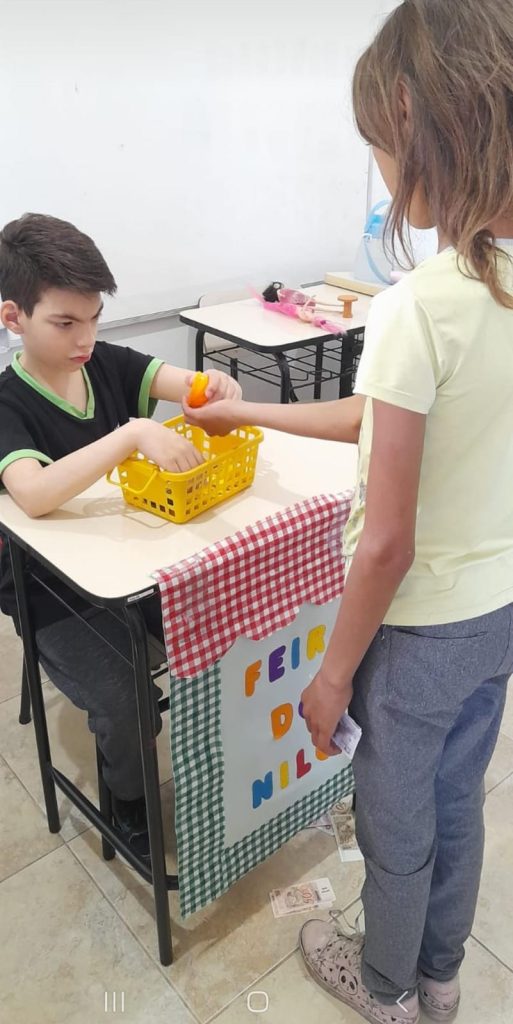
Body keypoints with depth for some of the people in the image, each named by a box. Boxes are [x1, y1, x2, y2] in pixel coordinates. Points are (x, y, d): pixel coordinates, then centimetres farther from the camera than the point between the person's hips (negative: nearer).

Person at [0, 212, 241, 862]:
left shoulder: (107, 364, -3)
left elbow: (188, 384, -13)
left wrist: (219, 387, -37)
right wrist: (135, 432, -45)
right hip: (58, 596, -4)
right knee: (127, 706, -18)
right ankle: (128, 800, 16)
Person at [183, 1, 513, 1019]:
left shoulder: (417, 308, -28)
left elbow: (389, 542, -25)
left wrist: (335, 673, -9)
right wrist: (249, 413, 13)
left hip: (422, 624, -7)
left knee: (397, 818, 20)